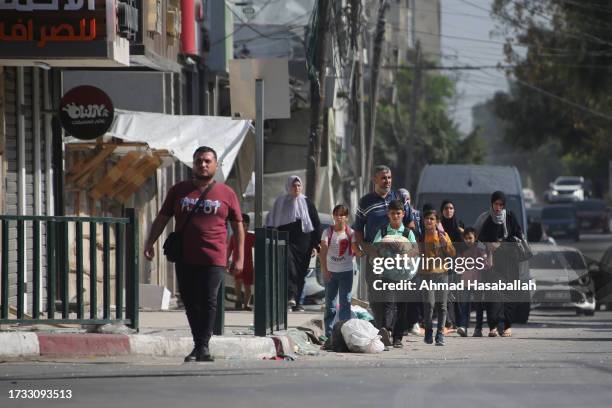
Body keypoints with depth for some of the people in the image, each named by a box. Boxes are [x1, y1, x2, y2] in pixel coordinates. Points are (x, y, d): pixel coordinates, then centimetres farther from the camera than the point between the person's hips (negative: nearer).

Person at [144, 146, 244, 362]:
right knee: (190, 302, 5)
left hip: (213, 258, -3)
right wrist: (150, 243, 2)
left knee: (208, 301, -9)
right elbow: (162, 218, 14)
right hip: (185, 258, 3)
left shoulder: (226, 194, 6)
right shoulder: (179, 190, 12)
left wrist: (239, 257, 4)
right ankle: (198, 346, 15)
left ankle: (203, 346, -7)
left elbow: (238, 226, 10)